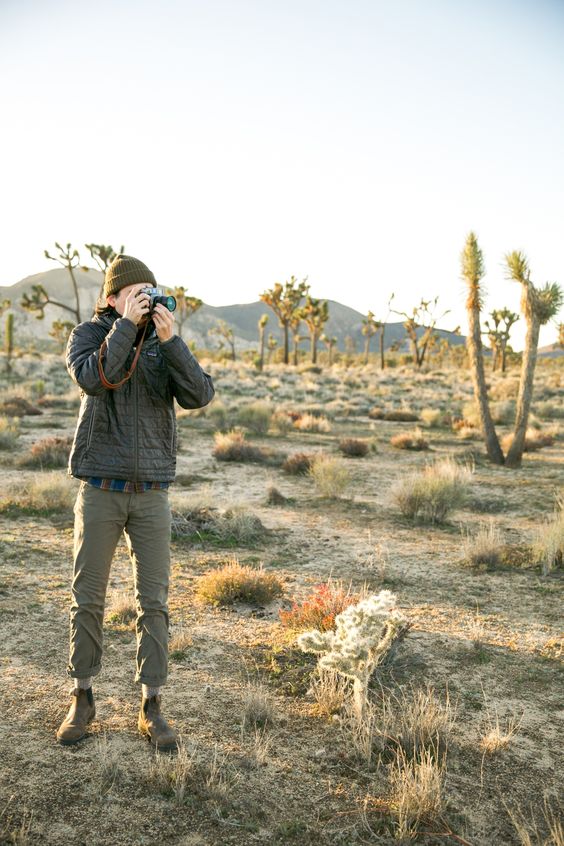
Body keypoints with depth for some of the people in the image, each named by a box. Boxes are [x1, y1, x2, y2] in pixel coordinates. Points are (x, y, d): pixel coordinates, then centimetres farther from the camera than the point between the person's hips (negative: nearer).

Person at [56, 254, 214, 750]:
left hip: (152, 492, 1)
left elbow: (200, 396, -11)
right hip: (100, 490, -1)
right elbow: (91, 379, -22)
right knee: (88, 598, 6)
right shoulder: (88, 335, 1)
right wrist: (126, 325, -20)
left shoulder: (165, 343, 6)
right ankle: (83, 699, 24)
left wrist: (168, 339, -20)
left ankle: (151, 707, 14)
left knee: (154, 602, 2)